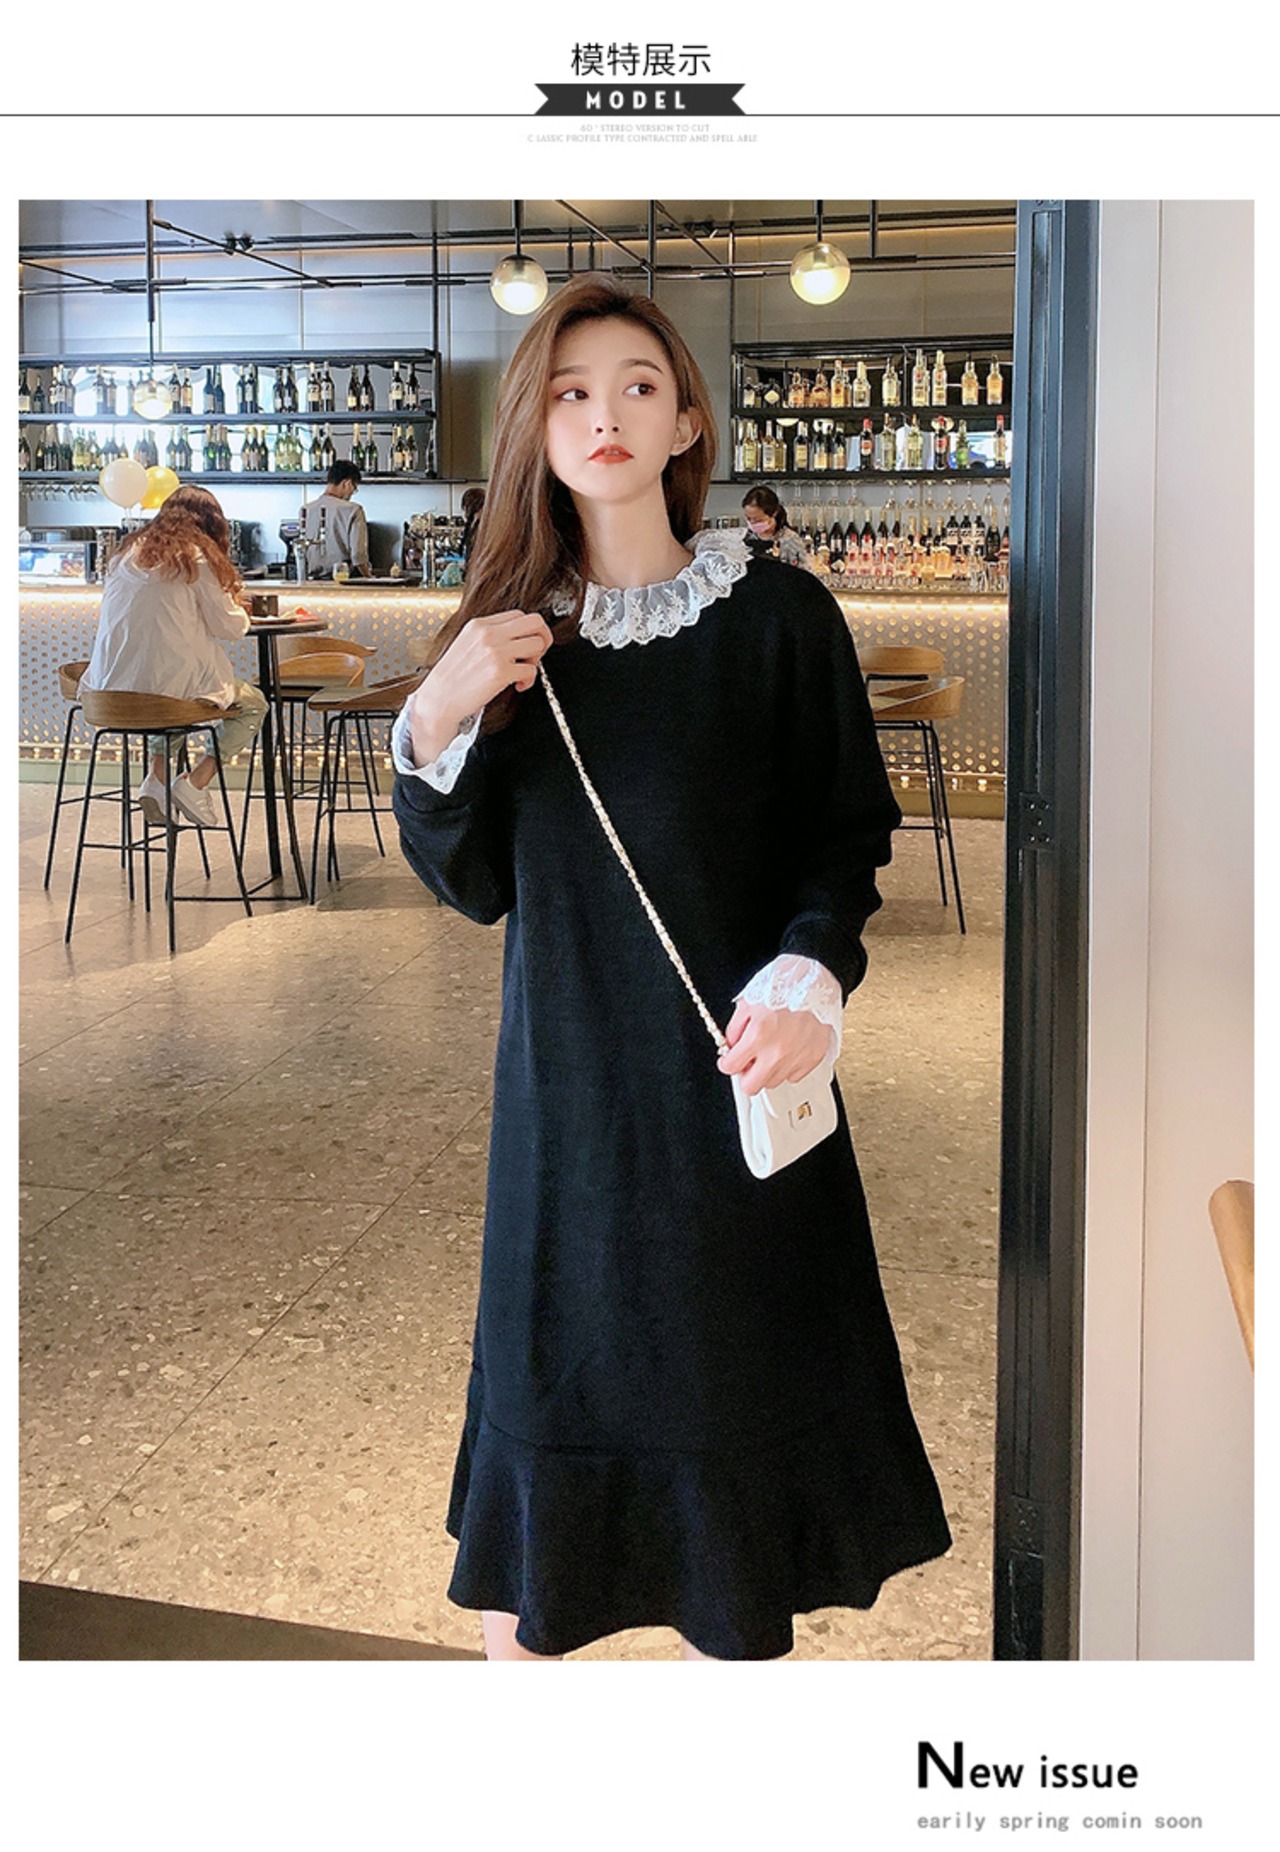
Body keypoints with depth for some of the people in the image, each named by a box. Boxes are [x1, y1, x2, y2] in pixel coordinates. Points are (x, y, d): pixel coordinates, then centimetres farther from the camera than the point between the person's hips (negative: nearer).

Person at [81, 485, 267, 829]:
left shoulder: (127, 552, 13)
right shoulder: (195, 557, -4)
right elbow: (230, 628, -1)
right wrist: (237, 606, 21)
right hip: (172, 680, -6)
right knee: (253, 704, 17)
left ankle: (156, 776, 17)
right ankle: (194, 782, 1)